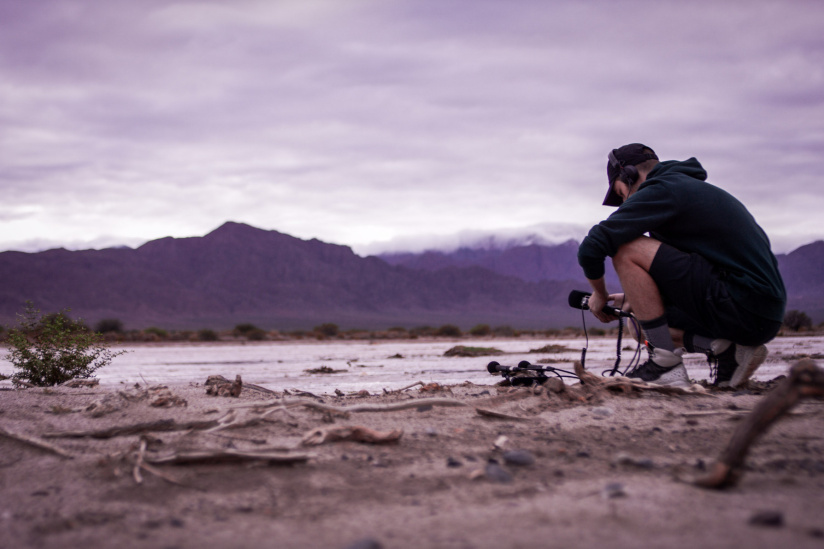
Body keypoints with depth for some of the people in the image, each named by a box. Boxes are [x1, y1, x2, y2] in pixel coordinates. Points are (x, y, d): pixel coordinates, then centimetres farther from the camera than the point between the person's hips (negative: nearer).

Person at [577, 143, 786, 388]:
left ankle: (666, 367, -11)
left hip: (744, 306, -10)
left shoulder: (660, 191, -6)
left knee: (627, 251, -11)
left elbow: (591, 248, -12)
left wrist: (600, 294, 5)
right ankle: (727, 350, 5)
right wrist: (636, 297, 22)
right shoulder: (689, 186, 23)